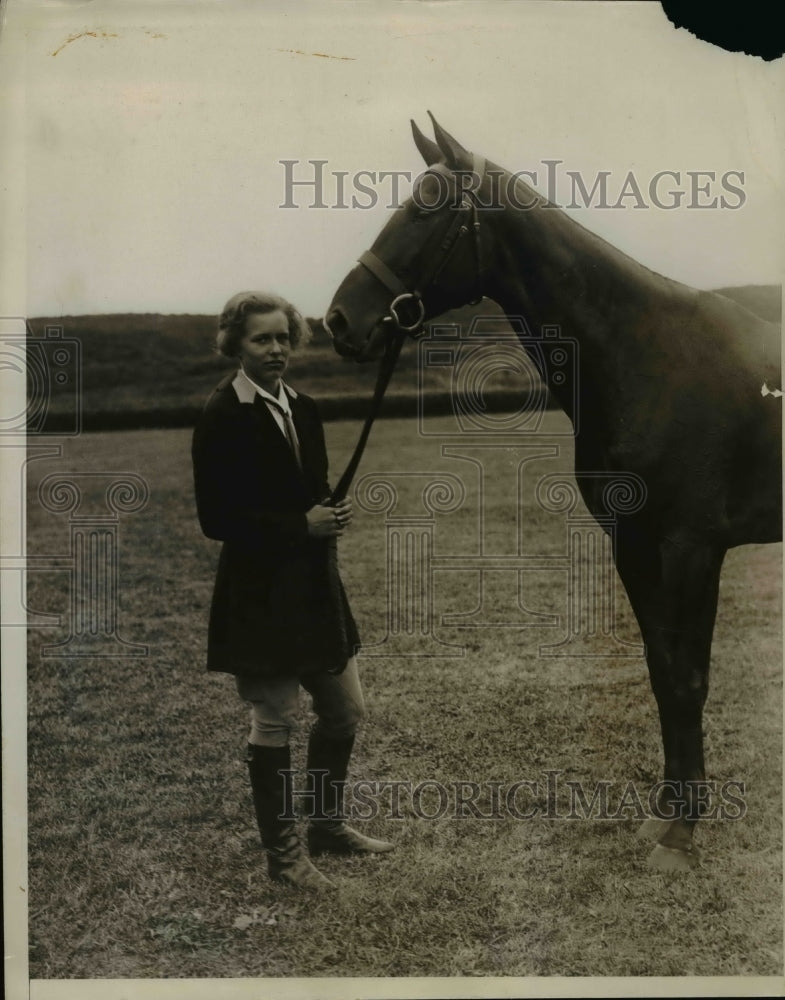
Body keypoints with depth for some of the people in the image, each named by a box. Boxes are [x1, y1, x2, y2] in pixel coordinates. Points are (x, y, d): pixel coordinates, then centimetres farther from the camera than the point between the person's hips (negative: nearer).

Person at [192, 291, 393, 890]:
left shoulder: (301, 409, 9)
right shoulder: (223, 418, -12)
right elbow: (216, 518, -16)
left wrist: (331, 514, -5)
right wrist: (302, 524, -20)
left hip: (315, 583, 8)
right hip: (261, 592, -7)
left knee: (345, 713, 16)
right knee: (274, 725, 4)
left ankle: (328, 824, 36)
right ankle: (283, 853, 20)